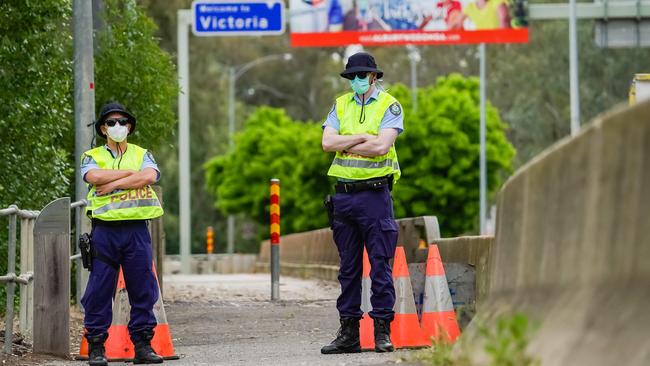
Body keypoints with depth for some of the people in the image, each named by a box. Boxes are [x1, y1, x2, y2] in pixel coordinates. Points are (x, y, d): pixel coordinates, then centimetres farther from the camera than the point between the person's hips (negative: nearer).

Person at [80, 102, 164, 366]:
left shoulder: (142, 155, 14)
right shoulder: (92, 157, 11)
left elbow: (150, 176, -8)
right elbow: (94, 177, -12)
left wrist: (112, 184, -11)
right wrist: (131, 173, -6)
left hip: (137, 230, 2)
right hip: (105, 230, -1)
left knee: (143, 289, 1)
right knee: (100, 289, -2)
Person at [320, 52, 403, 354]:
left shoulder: (389, 106, -1)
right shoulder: (341, 106, 13)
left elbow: (382, 146, -16)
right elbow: (327, 142, -1)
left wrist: (345, 145, -6)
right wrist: (363, 138, -10)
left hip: (375, 192, -5)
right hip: (344, 194, 5)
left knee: (380, 265, -4)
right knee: (348, 267, 8)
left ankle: (383, 332, -1)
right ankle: (348, 333, 12)